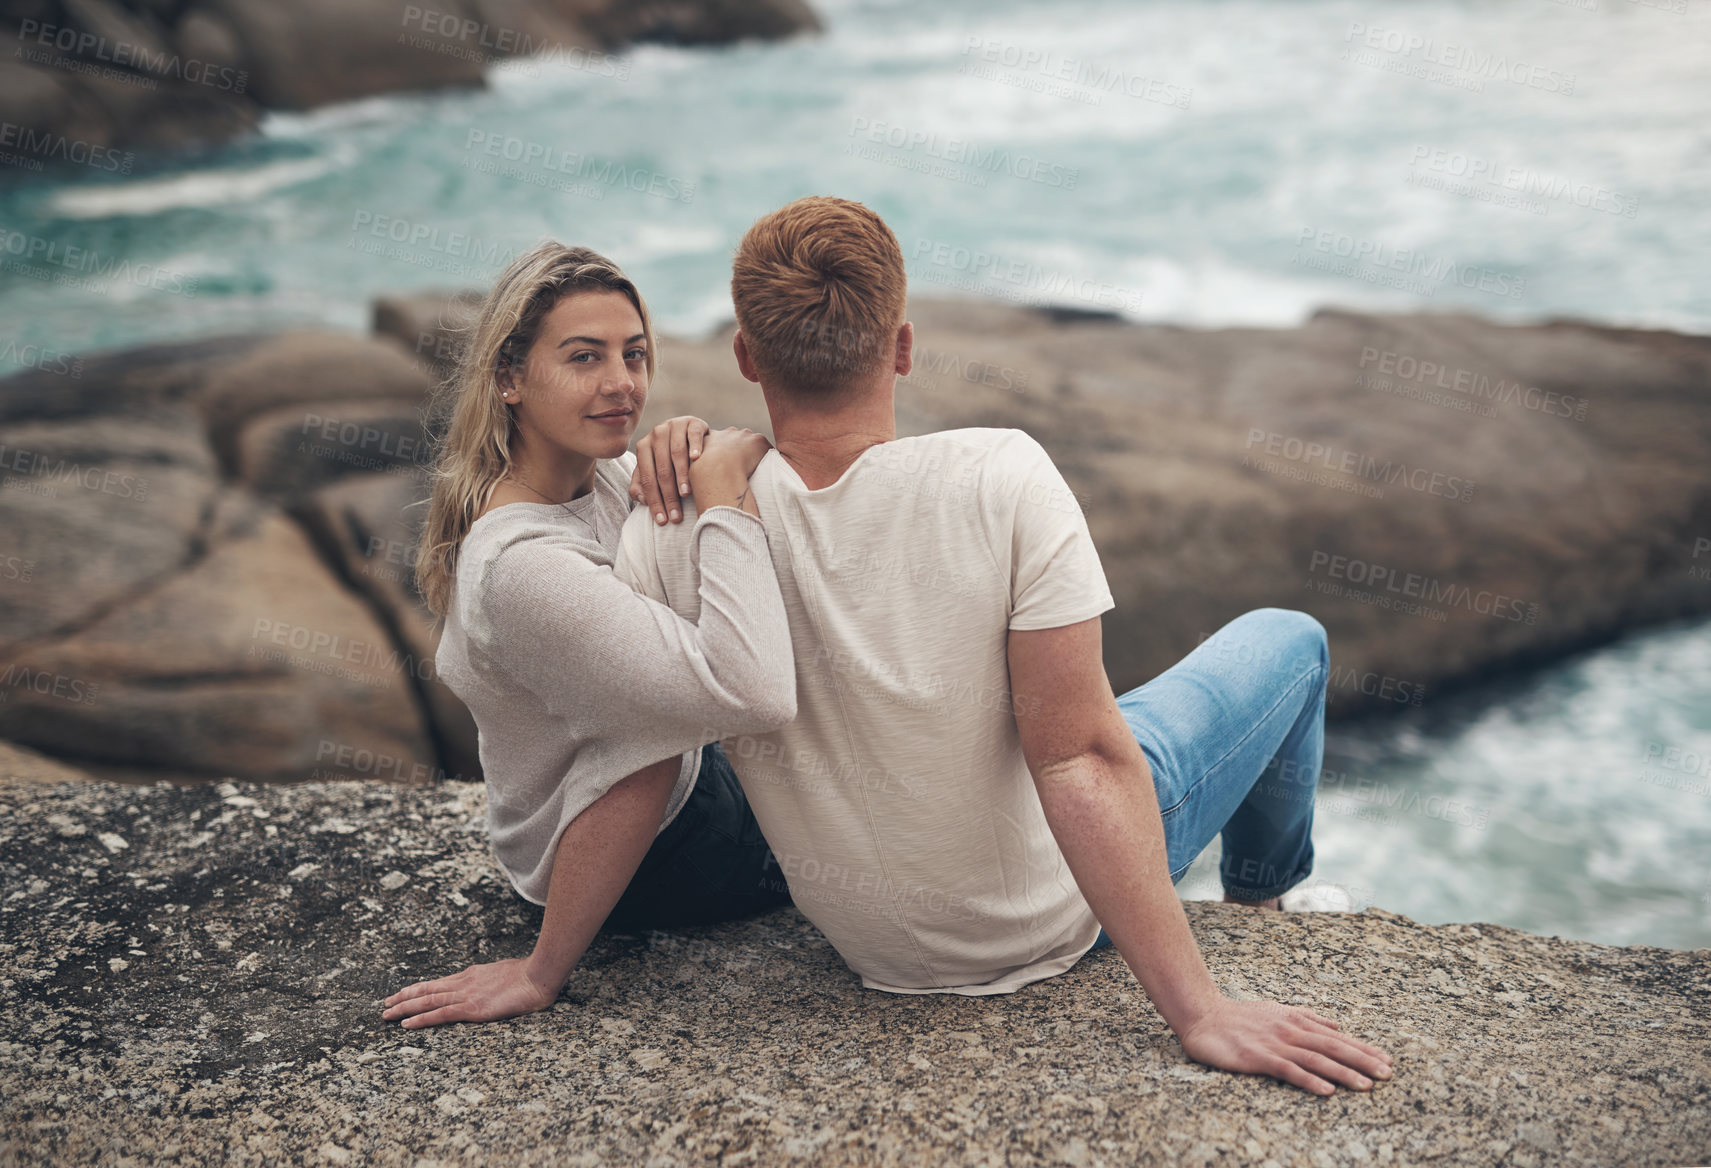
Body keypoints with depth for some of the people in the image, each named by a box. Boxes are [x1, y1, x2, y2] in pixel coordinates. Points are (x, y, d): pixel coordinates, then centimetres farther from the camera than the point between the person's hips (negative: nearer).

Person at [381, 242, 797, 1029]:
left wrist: (694, 475, -22)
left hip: (676, 778, 8)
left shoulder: (606, 473, -10)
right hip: (646, 861, -8)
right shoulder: (524, 565, -36)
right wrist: (719, 492, -36)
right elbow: (755, 695, -45)